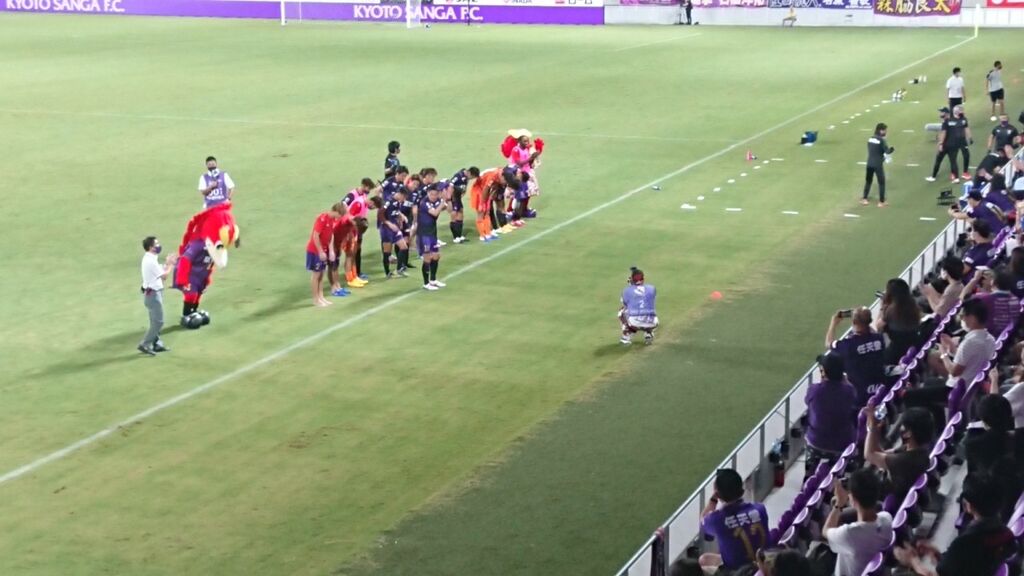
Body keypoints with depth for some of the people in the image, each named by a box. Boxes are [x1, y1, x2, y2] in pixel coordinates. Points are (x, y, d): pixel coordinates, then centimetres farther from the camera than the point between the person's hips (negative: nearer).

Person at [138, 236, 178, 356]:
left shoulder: (149, 258, 9)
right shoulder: (151, 261, -22)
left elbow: (160, 271, 13)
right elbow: (164, 276, -15)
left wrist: (167, 263, 9)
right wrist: (170, 265, -3)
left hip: (152, 293, 10)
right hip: (153, 294, -10)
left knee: (155, 321, 16)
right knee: (158, 322, -6)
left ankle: (157, 344, 23)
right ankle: (144, 345, -6)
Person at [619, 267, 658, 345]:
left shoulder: (627, 291, 6)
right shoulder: (652, 288, 12)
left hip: (634, 323, -2)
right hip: (651, 324, 2)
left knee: (622, 311, 29)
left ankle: (627, 336, 15)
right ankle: (648, 334, 16)